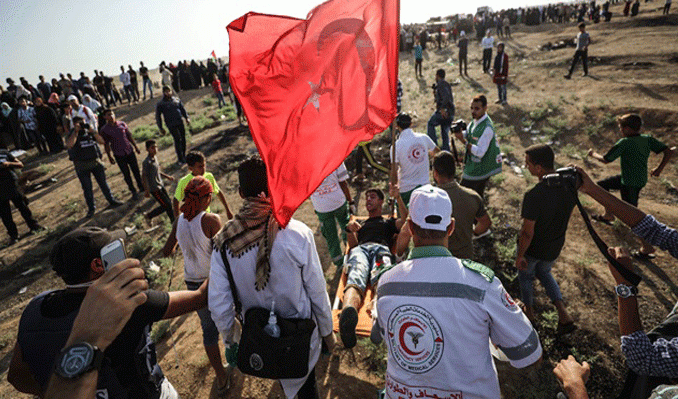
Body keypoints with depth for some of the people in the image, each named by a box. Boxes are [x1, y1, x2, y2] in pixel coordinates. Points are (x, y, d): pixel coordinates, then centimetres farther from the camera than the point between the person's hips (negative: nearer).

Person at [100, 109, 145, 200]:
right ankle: (134, 192, 16)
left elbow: (129, 136, 10)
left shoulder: (122, 124, 1)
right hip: (119, 155, -2)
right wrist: (110, 157, -2)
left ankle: (141, 187, 27)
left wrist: (135, 147, 11)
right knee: (126, 174, 4)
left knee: (136, 170, 9)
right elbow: (106, 144, -1)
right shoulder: (104, 130, -6)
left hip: (130, 151, 2)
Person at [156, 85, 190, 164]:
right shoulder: (161, 104, -3)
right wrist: (161, 128, 0)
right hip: (171, 125, -5)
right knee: (177, 140, -12)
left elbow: (182, 109, 21)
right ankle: (180, 159, -6)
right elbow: (158, 116, 1)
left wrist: (186, 118, 11)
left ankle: (183, 156, 24)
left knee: (183, 139, 7)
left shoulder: (176, 99, 10)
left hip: (180, 122, 5)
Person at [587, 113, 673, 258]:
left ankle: (647, 248, 11)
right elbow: (669, 152, -1)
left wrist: (593, 154, 2)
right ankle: (608, 215, 34)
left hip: (630, 184, -9)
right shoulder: (648, 139, -2)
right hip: (641, 178, 9)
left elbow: (605, 160, -17)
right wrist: (659, 169, 10)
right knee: (601, 185, 22)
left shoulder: (625, 143, -22)